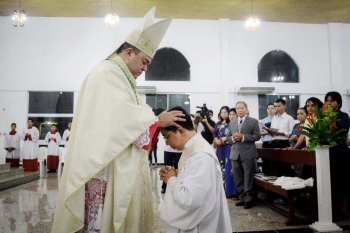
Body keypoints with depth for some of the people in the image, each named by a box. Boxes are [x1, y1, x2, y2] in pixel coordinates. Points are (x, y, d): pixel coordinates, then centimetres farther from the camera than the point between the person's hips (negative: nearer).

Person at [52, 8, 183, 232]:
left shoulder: (122, 80, 20)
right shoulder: (105, 74, -11)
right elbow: (121, 116, -21)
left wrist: (158, 121, 2)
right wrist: (157, 120, -12)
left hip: (123, 166, 10)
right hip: (107, 166, -10)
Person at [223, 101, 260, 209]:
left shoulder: (253, 121, 2)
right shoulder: (232, 123, 15)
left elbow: (257, 136, -7)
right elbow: (227, 137, 13)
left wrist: (243, 137, -16)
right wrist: (233, 138, -10)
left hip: (248, 153, -4)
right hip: (235, 153, 5)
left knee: (248, 177, -1)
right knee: (238, 178, 9)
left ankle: (248, 198, 8)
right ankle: (242, 198, 19)